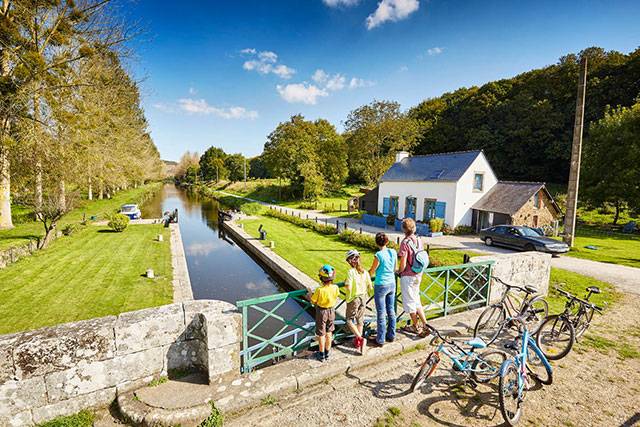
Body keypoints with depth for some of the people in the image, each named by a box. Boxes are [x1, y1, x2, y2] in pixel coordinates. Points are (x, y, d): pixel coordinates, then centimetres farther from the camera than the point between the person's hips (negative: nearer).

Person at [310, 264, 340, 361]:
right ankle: (327, 353, 34)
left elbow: (313, 302, -15)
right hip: (331, 311, 4)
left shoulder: (319, 290, -29)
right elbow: (336, 298, -1)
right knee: (329, 333, 21)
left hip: (321, 312, -3)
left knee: (321, 334, 14)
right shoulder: (335, 288, -19)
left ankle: (321, 355, 28)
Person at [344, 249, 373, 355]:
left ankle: (360, 339, -2)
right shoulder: (365, 272, -5)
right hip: (363, 298, 5)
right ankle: (358, 342, 31)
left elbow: (348, 288, -25)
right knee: (360, 320, 19)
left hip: (353, 299, -5)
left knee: (350, 320, 12)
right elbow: (370, 288, -1)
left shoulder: (351, 272, -21)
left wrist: (345, 284, -4)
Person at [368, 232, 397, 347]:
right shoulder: (393, 252, -3)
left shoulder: (378, 255, -20)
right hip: (392, 284, 6)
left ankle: (380, 340, 16)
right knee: (391, 311, 18)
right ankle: (391, 335, 31)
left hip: (381, 286, -6)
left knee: (381, 314, 5)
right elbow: (395, 269, 10)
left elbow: (371, 272, -9)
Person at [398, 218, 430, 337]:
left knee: (409, 301, 9)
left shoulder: (405, 243, -22)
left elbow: (403, 265, -22)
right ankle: (424, 323, 21)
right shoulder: (419, 240, 1)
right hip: (418, 275, 8)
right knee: (416, 300, 21)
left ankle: (416, 327, 23)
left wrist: (398, 271, -3)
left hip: (408, 276, -7)